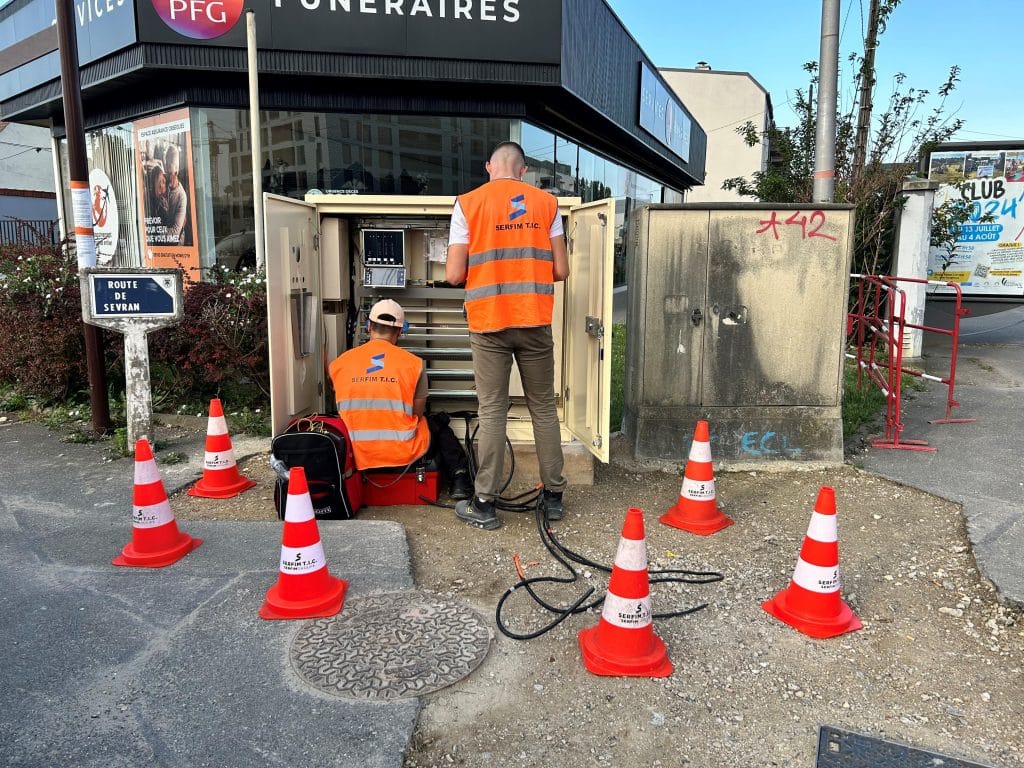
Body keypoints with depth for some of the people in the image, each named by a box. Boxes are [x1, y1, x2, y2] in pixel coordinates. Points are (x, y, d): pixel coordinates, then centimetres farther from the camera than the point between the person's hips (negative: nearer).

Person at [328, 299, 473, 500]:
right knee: (438, 423, 29)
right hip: (403, 453, -3)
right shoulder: (414, 363, -6)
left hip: (358, 455, 3)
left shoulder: (339, 364, 0)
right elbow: (417, 415, 2)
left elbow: (344, 413, 12)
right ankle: (458, 477, 19)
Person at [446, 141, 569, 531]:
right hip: (535, 321, 2)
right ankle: (553, 495, 20)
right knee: (543, 408, 11)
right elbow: (560, 270, 3)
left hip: (489, 323, -2)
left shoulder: (468, 204, 0)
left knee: (492, 412, 4)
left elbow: (454, 274, -5)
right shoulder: (546, 203, 5)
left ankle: (484, 504, 9)